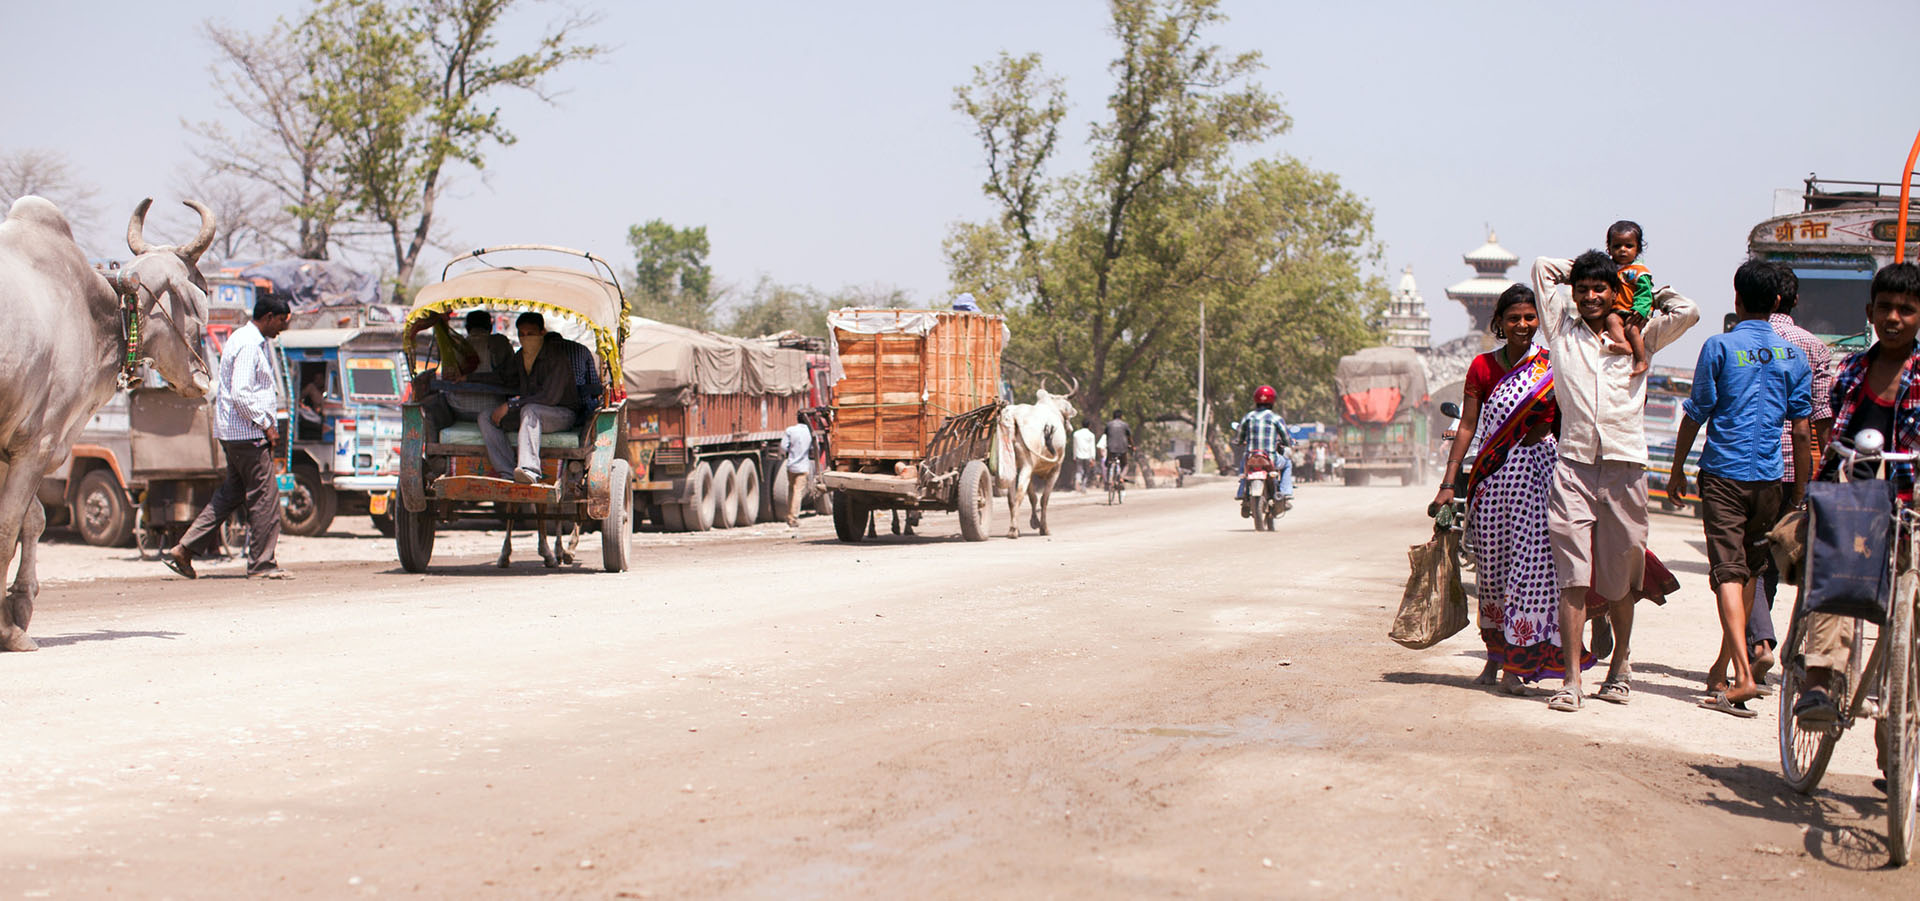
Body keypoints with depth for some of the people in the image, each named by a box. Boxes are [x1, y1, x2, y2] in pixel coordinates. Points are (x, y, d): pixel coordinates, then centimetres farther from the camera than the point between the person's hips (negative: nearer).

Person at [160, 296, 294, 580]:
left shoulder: (253, 340, 17)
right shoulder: (249, 345, -16)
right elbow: (241, 395, -23)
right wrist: (266, 424, -16)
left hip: (232, 431, 11)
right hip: (247, 432, -11)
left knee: (231, 493, 14)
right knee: (264, 495, -5)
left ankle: (183, 550, 13)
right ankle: (261, 564, 0)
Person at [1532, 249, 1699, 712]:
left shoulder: (1637, 336, 14)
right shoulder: (1561, 329, 13)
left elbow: (1688, 312, 6)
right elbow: (1542, 268, 18)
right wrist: (1579, 269, 25)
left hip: (1625, 469, 1)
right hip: (1574, 468, -1)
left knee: (1620, 581, 7)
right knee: (1572, 578, -9)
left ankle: (1619, 666, 26)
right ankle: (1571, 680, -10)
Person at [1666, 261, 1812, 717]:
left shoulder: (1719, 347, -5)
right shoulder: (1794, 356, 5)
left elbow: (1695, 415, -2)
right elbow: (1801, 430, 6)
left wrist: (1677, 470, 9)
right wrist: (1800, 490, 13)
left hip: (1723, 474, -4)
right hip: (1768, 478, 4)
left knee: (1728, 573, -8)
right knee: (1749, 572, 16)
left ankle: (1744, 675, -22)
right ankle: (1722, 668, 26)